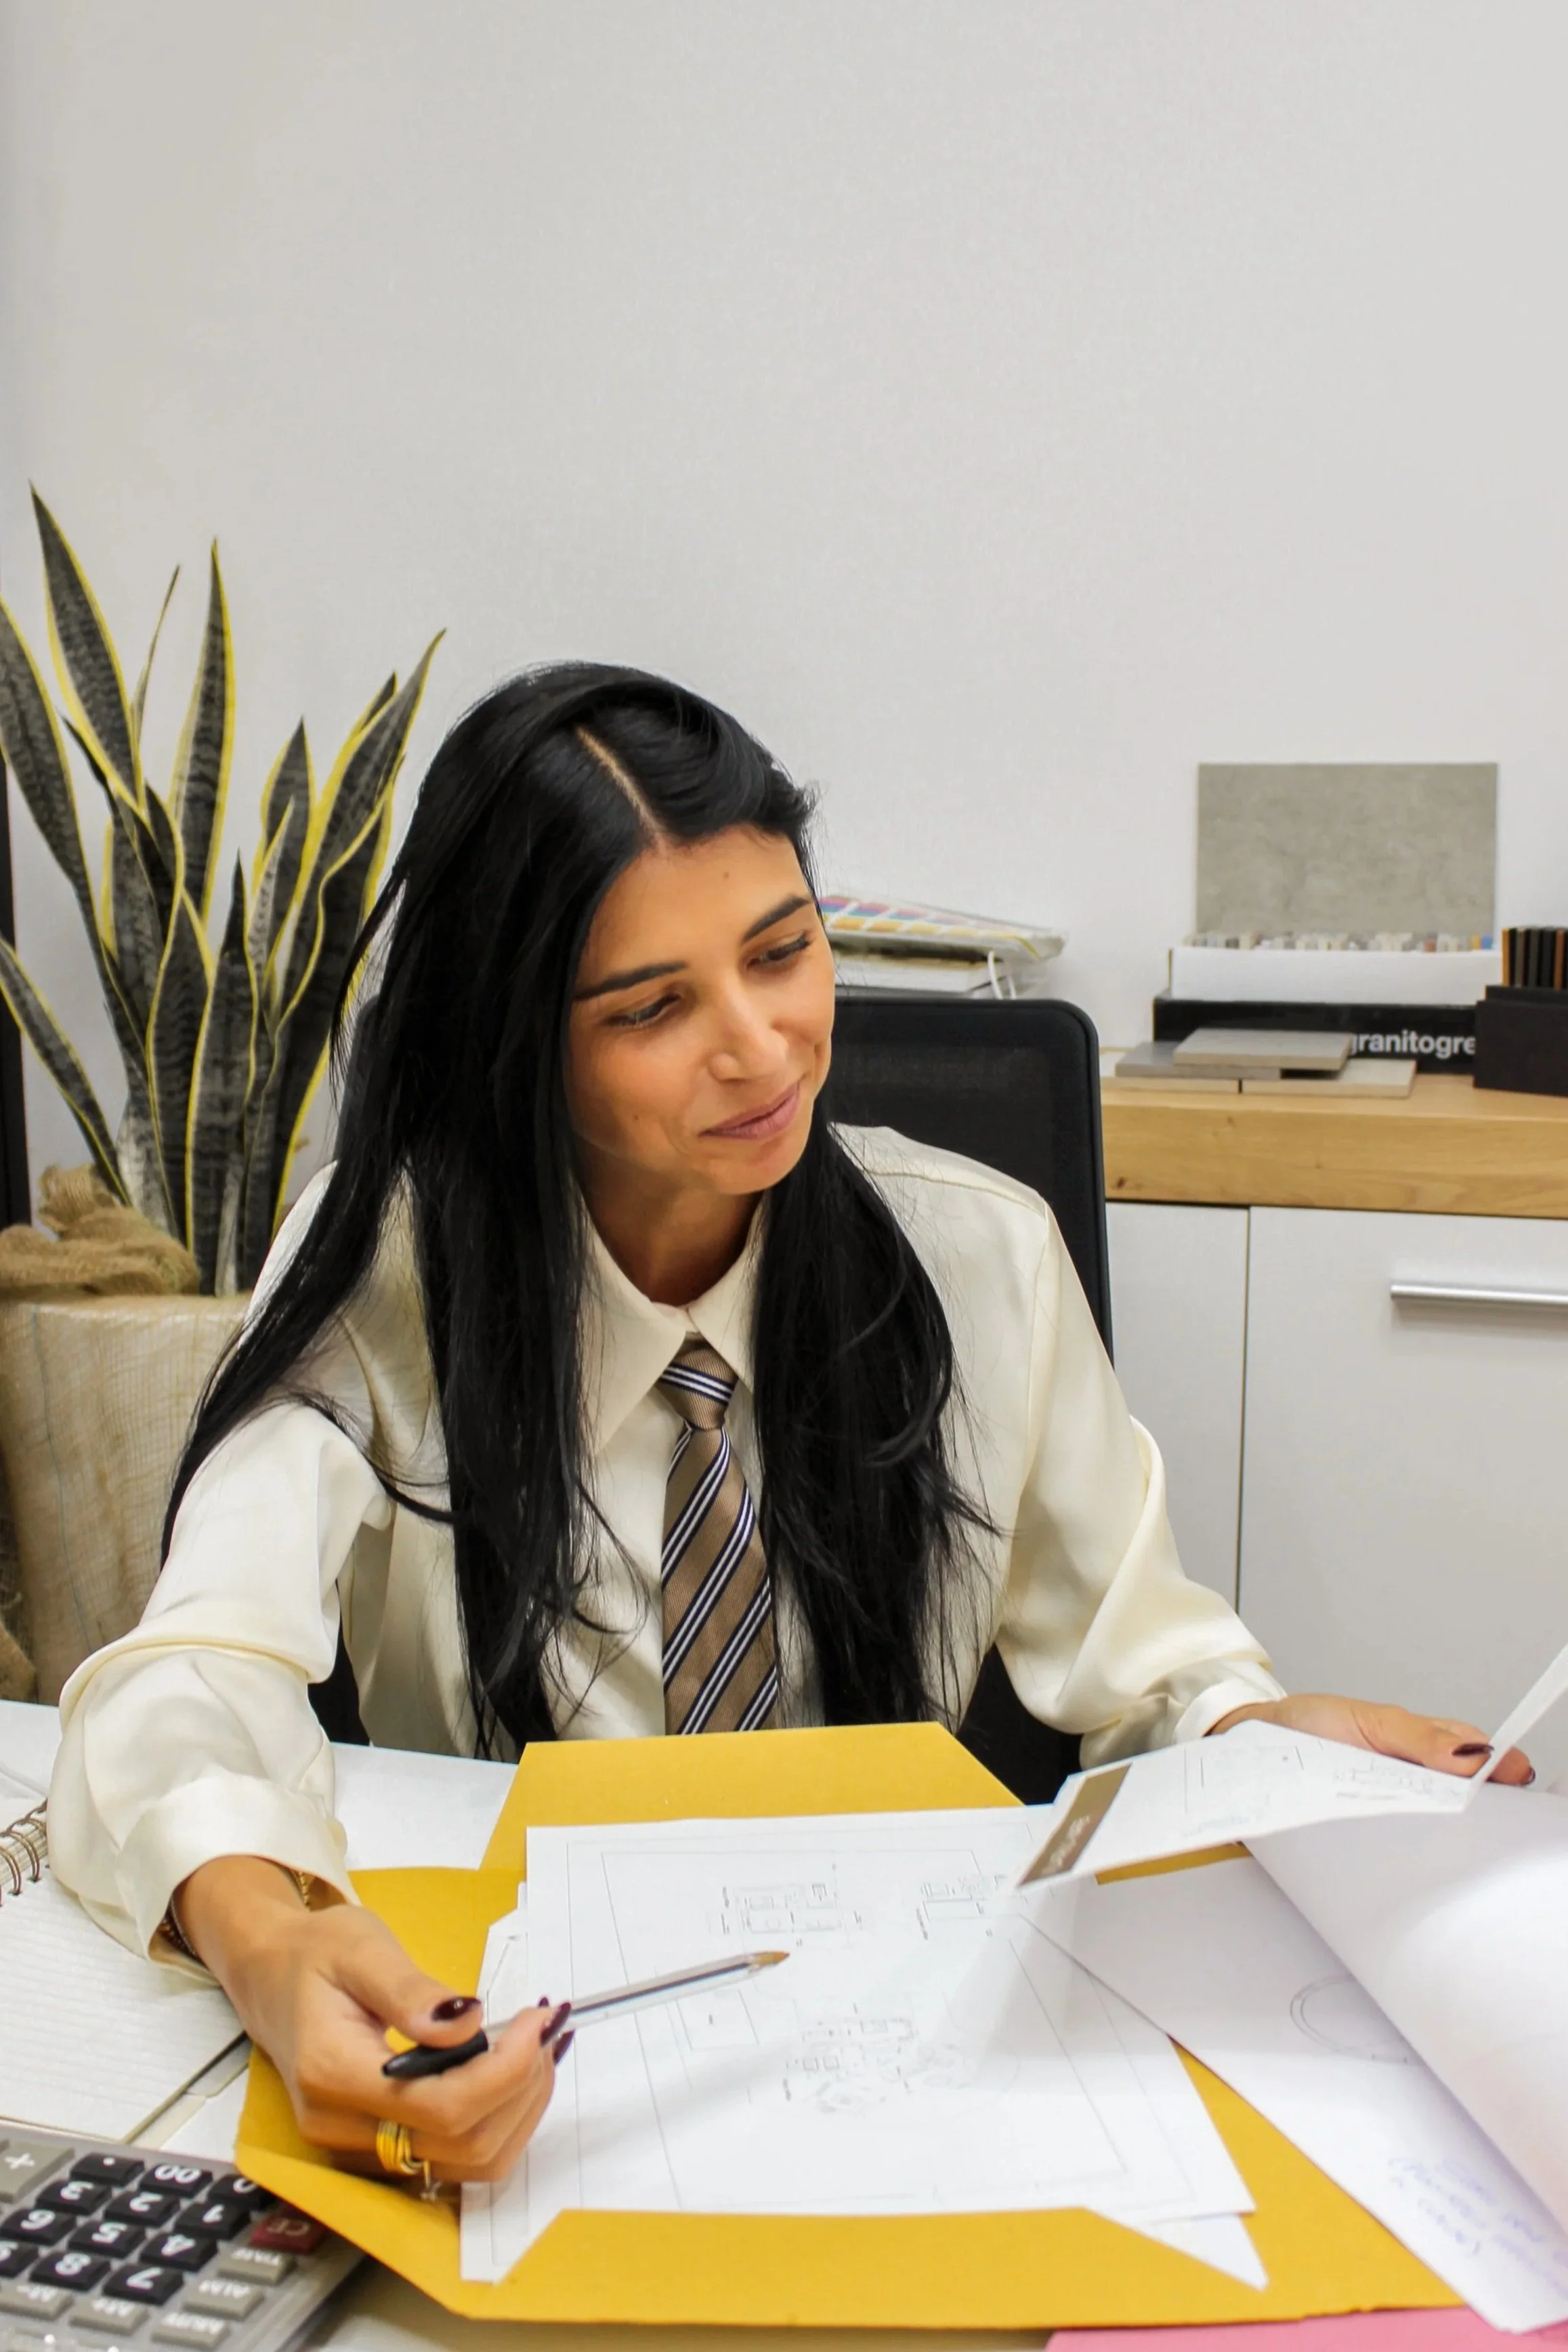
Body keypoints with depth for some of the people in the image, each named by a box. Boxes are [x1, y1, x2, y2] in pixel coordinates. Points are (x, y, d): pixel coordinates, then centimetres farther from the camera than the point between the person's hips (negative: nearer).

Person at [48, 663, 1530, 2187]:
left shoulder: (984, 1257, -6)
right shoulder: (387, 1274, -12)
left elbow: (1124, 1649, 7)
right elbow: (193, 1676, -25)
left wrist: (1263, 1733, -15)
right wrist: (257, 1935, -46)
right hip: (493, 2007, -1)